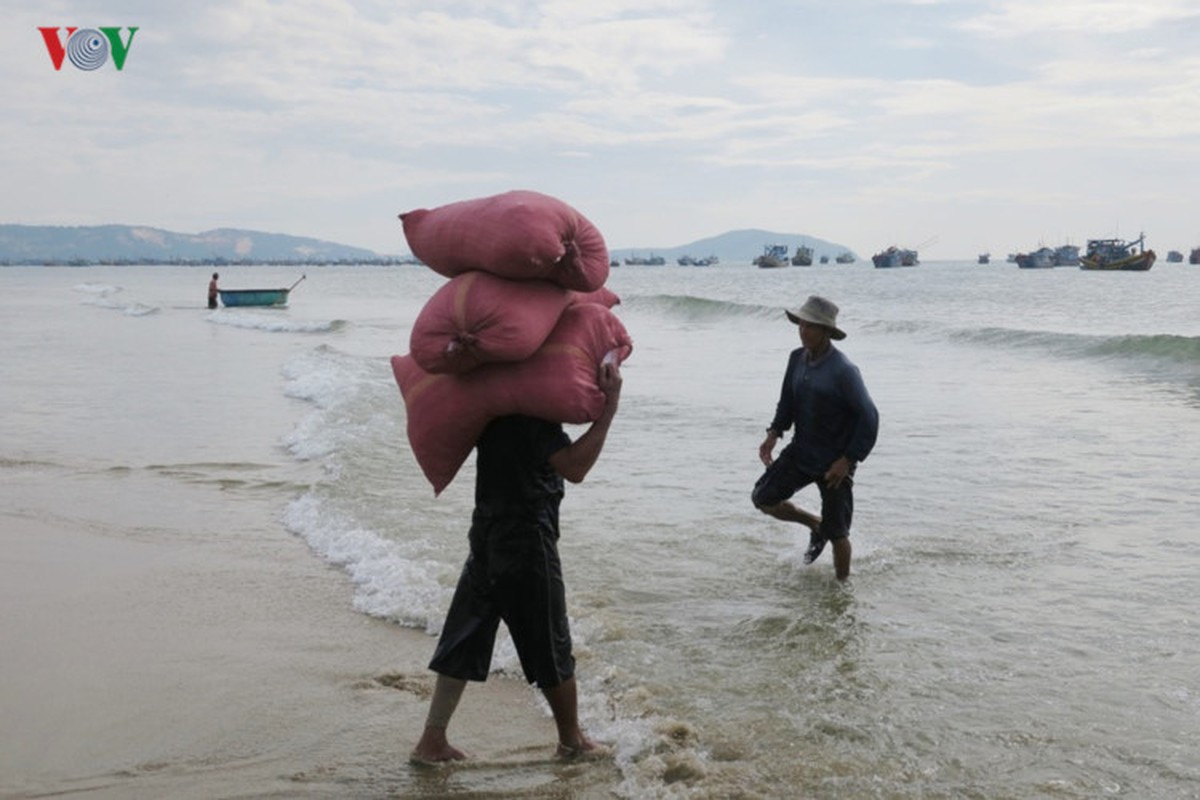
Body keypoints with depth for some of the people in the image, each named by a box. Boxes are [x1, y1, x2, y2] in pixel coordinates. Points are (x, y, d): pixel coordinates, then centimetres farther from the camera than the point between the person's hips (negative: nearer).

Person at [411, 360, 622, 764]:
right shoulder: (529, 409, -20)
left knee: (464, 640, 11)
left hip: (488, 534, 8)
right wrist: (609, 408, -28)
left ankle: (432, 741, 14)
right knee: (551, 648, 8)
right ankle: (573, 741, 25)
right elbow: (574, 466, -28)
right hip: (527, 541, -8)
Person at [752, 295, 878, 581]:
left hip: (835, 460, -6)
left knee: (836, 533, 1)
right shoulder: (797, 358, 0)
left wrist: (847, 460, -21)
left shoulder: (843, 371, -21)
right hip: (801, 452, 6)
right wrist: (774, 434, -1)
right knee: (763, 498, 0)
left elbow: (869, 417, -19)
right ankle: (815, 526, 24)